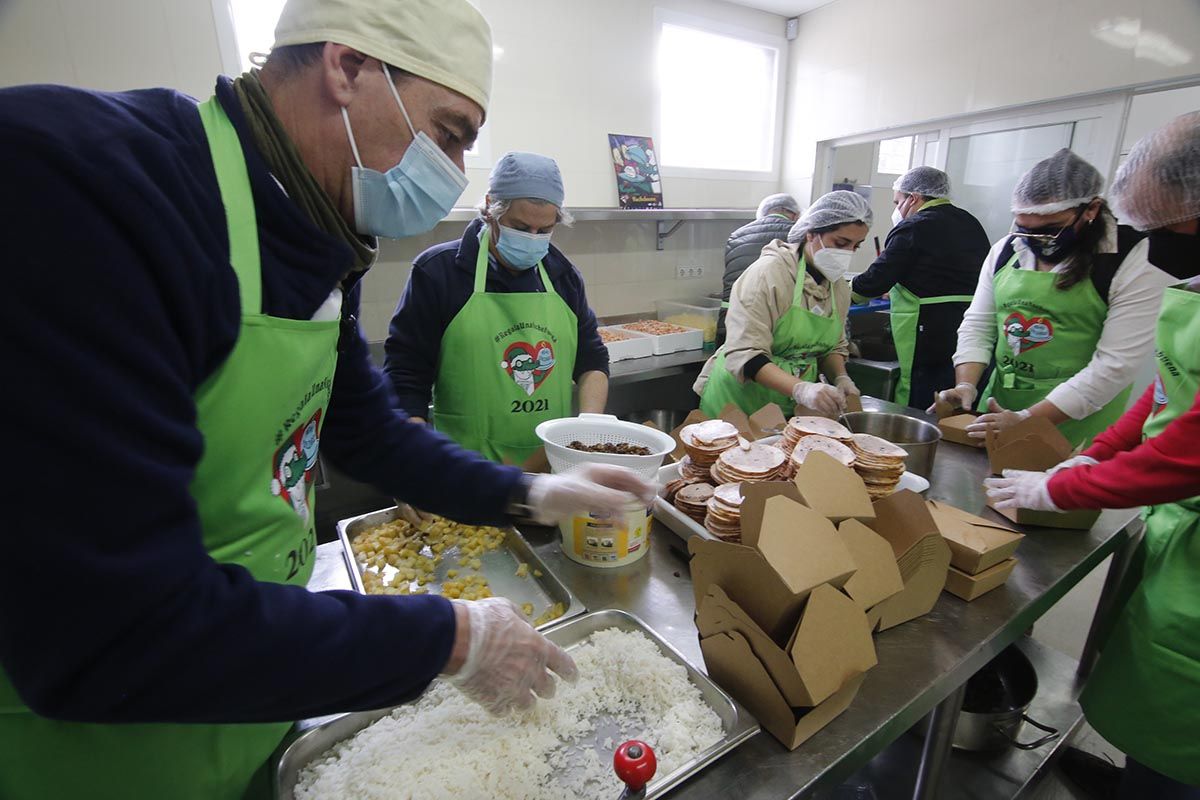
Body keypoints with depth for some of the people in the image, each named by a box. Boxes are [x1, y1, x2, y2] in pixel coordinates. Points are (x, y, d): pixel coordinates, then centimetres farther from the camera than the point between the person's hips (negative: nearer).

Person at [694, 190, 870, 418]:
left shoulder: (840, 286, 3)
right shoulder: (768, 273, -20)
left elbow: (833, 346, 16)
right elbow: (745, 354, -27)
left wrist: (841, 378, -5)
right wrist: (800, 389, -39)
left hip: (794, 408, 6)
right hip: (740, 402, -6)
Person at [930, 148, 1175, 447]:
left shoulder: (1137, 262, -11)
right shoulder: (1006, 249, 3)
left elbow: (1113, 366, -16)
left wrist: (1026, 420, -23)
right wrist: (965, 385, -10)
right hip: (999, 404, 5)